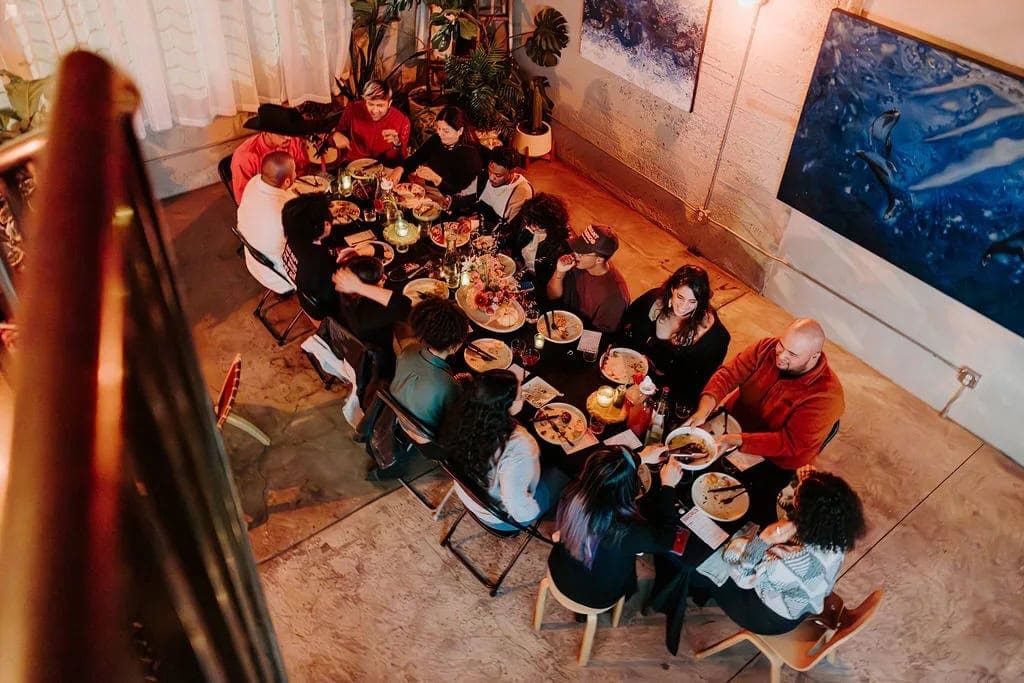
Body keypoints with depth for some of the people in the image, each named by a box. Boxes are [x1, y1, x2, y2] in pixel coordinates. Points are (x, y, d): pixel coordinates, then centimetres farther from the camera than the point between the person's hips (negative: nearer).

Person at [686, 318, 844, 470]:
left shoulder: (826, 395, -25)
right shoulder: (768, 347, -12)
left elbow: (791, 443, -28)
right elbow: (728, 374, -15)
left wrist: (737, 441, -38)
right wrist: (704, 409, -34)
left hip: (773, 465, -5)